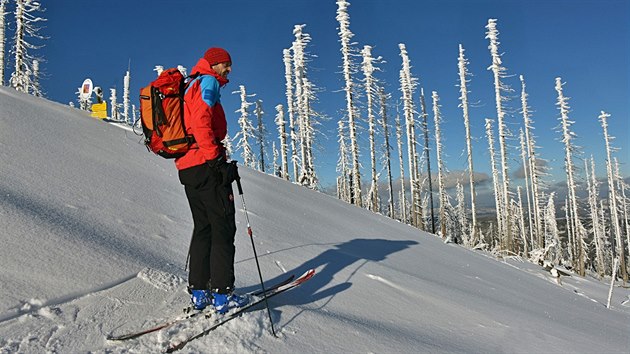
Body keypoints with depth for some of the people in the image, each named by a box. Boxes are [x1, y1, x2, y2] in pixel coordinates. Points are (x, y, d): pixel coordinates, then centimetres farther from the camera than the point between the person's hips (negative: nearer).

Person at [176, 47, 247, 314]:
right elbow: (200, 120, -20)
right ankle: (222, 293, -5)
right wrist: (216, 157, -23)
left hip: (188, 168, 9)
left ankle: (199, 291, 13)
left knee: (203, 228, 12)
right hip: (207, 167, -9)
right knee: (223, 228, -6)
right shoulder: (208, 82, -2)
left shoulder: (190, 87, 26)